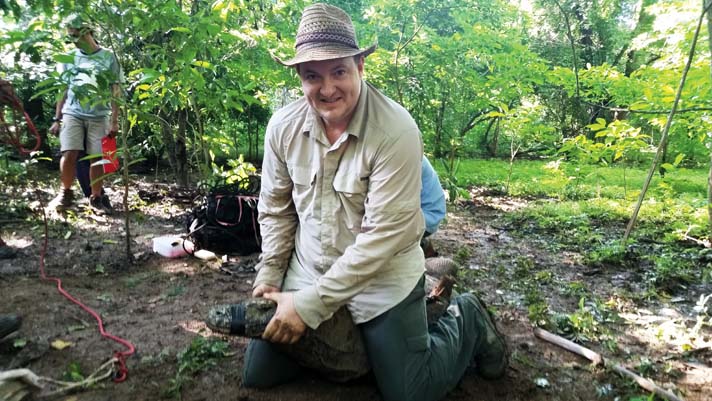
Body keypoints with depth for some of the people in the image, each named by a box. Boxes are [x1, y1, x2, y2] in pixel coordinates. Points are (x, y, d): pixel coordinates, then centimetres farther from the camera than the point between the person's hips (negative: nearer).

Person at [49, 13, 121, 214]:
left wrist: (114, 121, -4)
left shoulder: (108, 57, 3)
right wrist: (56, 118, 8)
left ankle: (96, 198, 12)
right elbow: (63, 89, 14)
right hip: (72, 114, 2)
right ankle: (66, 193, 10)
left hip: (99, 116, -1)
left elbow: (115, 91, 3)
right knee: (69, 155, -8)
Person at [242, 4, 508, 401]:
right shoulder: (283, 127, -8)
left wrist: (311, 303, -23)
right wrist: (268, 276, 0)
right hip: (306, 274, 5)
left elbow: (383, 235, -25)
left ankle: (467, 321, 27)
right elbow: (275, 209, 5)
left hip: (383, 282, -4)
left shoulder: (396, 130, -24)